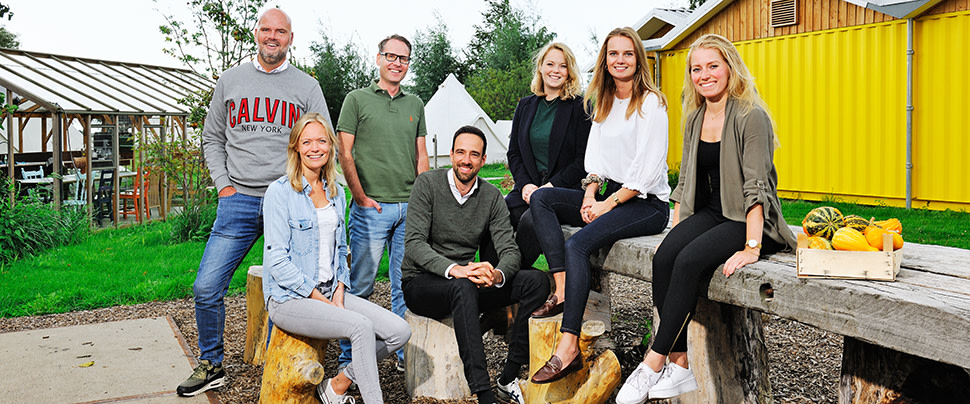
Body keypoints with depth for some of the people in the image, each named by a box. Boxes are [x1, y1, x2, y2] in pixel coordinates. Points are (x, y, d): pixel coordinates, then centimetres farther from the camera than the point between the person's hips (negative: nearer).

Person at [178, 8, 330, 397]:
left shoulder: (307, 86, 7)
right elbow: (212, 138, 17)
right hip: (239, 201, 2)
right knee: (206, 288, -1)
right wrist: (223, 185, 5)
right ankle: (211, 365, 19)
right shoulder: (230, 80, 12)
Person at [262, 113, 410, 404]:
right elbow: (278, 261, -13)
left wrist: (339, 295, 0)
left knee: (399, 331, -9)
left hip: (329, 293, 7)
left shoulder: (336, 192, 11)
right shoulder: (280, 192, -9)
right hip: (290, 299, -6)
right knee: (360, 325, -30)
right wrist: (322, 301, -15)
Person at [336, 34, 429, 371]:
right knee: (360, 285, 0)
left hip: (409, 208, 4)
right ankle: (349, 358, 11)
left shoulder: (415, 104, 16)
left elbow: (421, 156, 15)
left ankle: (406, 352, 21)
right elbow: (345, 154, -1)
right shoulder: (357, 99, 3)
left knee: (406, 284, 9)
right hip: (371, 207, -4)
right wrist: (360, 197, -7)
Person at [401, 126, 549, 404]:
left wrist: (496, 275, -29)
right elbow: (414, 244, -17)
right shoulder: (428, 184, -7)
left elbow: (510, 251, -4)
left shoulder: (492, 196, 4)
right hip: (421, 284, -4)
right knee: (463, 287, -38)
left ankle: (509, 377, -15)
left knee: (537, 281, -16)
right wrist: (453, 269, -34)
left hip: (467, 287, 4)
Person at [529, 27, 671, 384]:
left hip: (648, 204, -8)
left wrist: (608, 204, -16)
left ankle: (569, 348, -30)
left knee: (578, 244, -28)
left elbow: (647, 171, -14)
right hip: (610, 194, 8)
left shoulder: (650, 103, -8)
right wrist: (590, 194, -4)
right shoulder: (602, 103, 16)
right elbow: (595, 156, 14)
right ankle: (562, 289, -19)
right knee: (541, 199, -9)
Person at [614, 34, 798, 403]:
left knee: (689, 260, -30)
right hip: (709, 213, 6)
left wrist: (751, 247, -26)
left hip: (747, 220, -6)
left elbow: (756, 185, -18)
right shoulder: (695, 119, 12)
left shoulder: (750, 117, -11)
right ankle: (680, 366, -19)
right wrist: (675, 231, 6)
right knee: (663, 258, -23)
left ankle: (654, 363, -21)